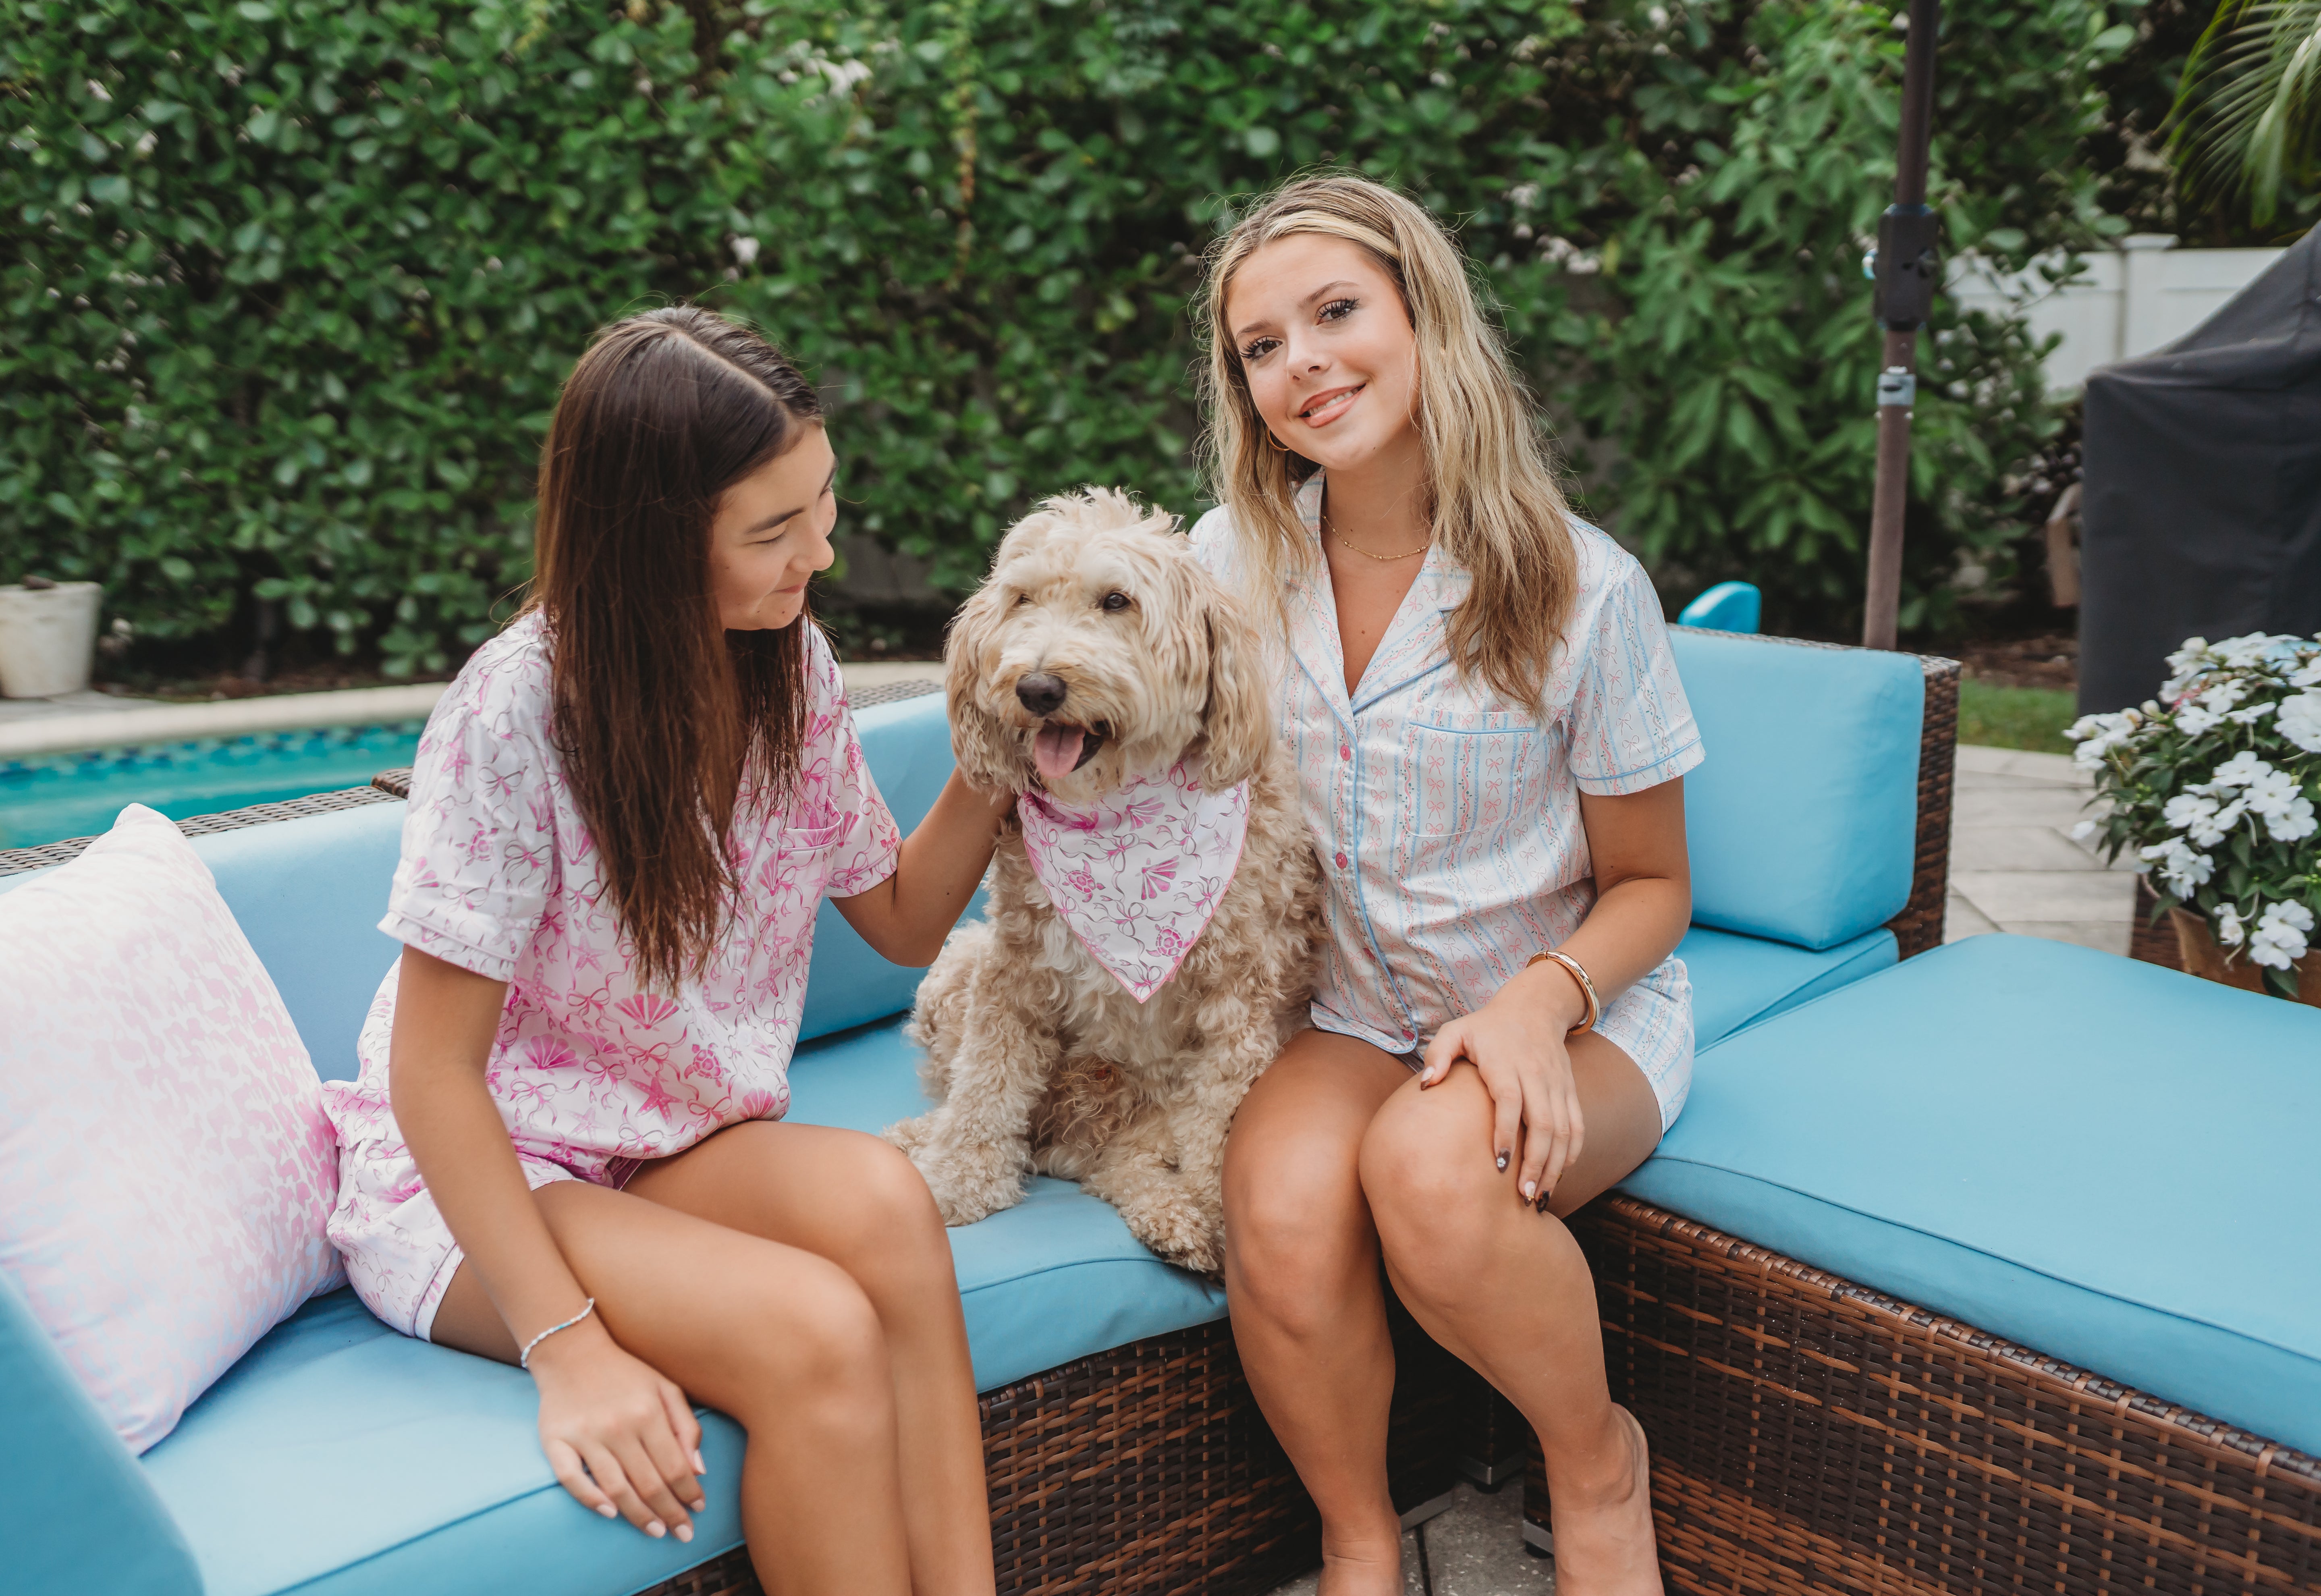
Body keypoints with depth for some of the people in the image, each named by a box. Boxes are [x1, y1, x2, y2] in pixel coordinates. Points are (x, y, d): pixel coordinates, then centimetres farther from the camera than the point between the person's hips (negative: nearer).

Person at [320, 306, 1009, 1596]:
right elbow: (434, 1070, -18)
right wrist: (567, 1346, -25)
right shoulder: (518, 713, -22)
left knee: (879, 1197, -29)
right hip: (475, 1176, -5)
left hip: (680, 1149, 5)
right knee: (817, 1334, -31)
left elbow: (902, 921, 9)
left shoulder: (791, 669, -2)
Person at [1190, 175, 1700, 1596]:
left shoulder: (1582, 588, -12)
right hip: (1346, 1011, 3)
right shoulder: (1231, 559, -2)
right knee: (1280, 1208, -30)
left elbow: (1651, 886, -2)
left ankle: (1600, 1470, -2)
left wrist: (1543, 998, -22)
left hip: (1578, 1013, -2)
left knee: (1432, 1166, -34)